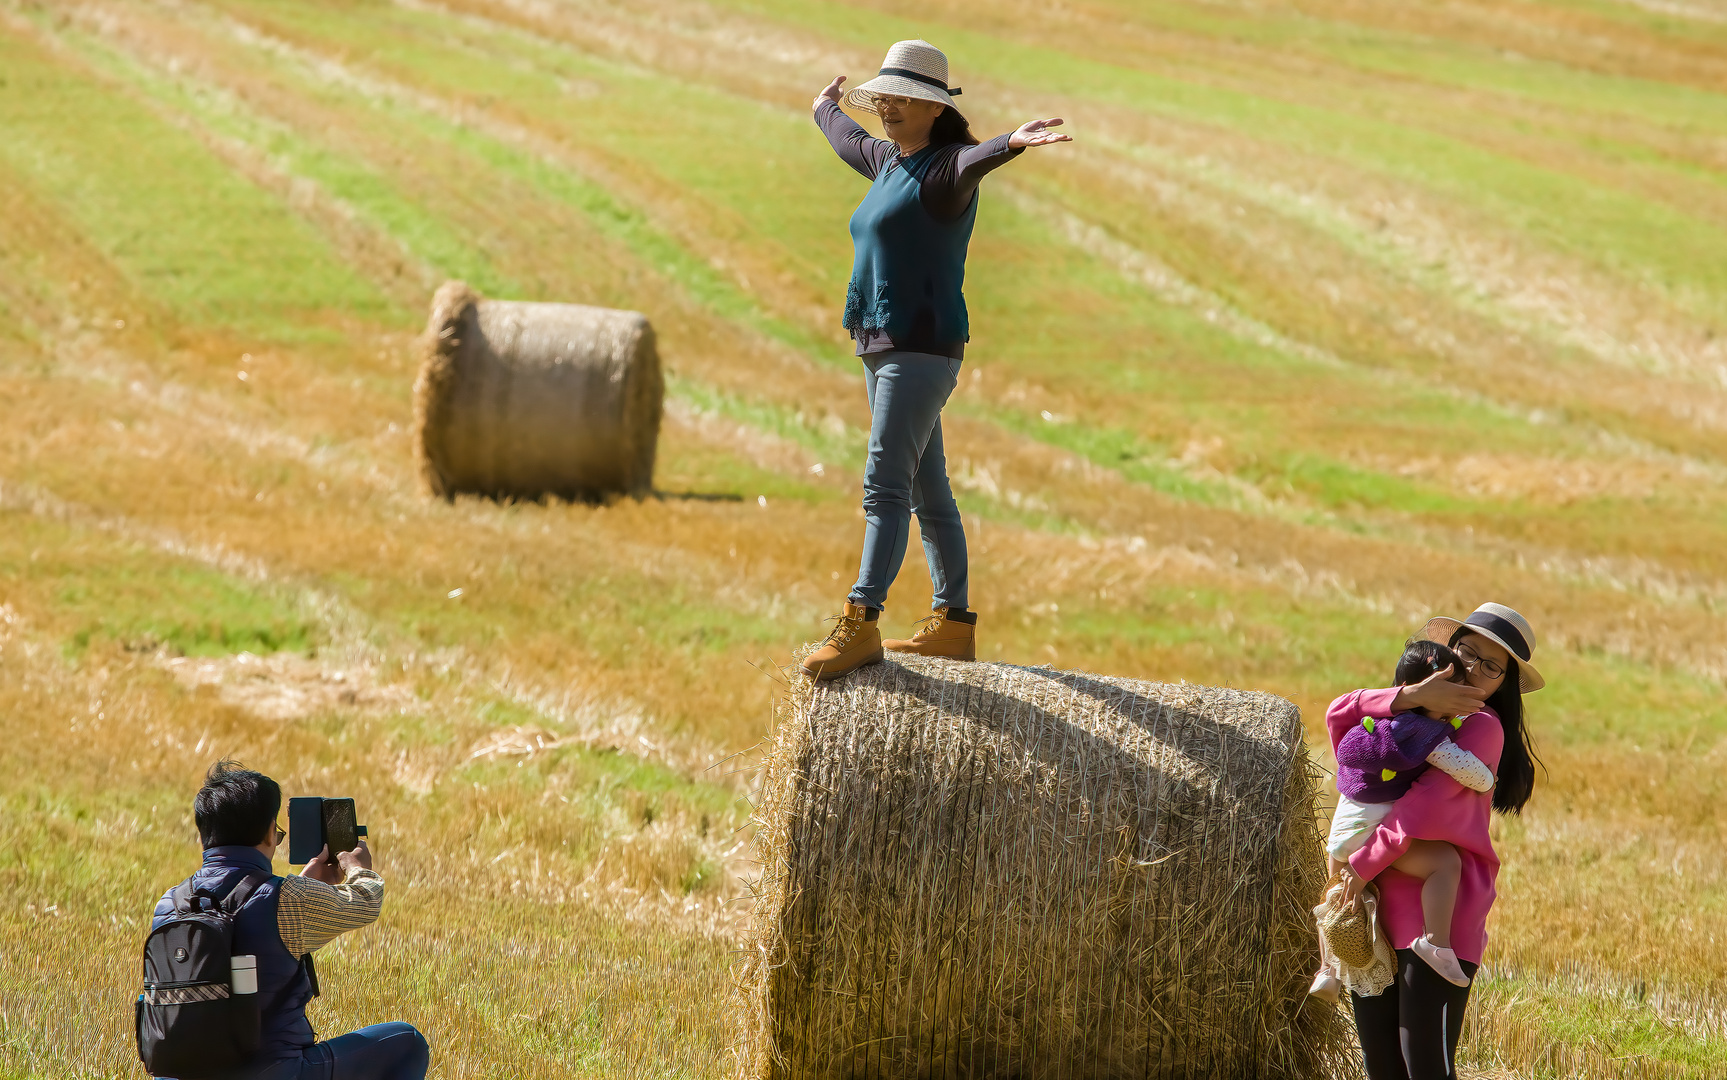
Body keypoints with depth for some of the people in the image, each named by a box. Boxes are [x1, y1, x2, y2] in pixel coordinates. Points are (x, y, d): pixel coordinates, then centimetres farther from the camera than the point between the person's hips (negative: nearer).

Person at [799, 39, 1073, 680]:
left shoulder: (944, 169, -11)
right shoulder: (890, 161, 16)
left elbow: (972, 161, -35)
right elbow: (848, 141, 39)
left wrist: (1012, 143, -57)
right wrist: (825, 110, 59)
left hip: (920, 349, -10)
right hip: (882, 348, 10)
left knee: (886, 486, -14)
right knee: (927, 490, 12)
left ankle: (860, 626, -18)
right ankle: (953, 625, 17)